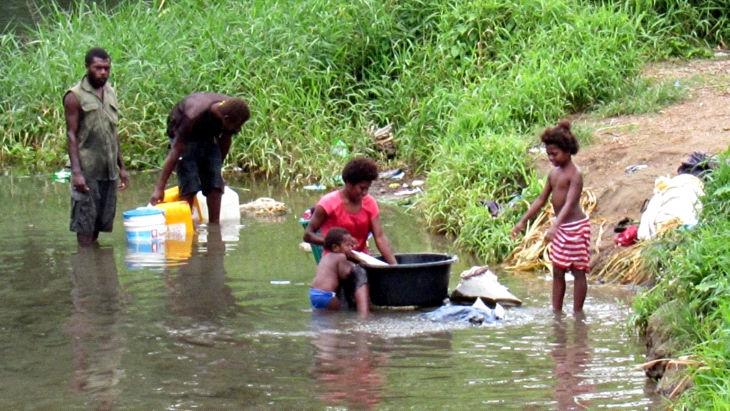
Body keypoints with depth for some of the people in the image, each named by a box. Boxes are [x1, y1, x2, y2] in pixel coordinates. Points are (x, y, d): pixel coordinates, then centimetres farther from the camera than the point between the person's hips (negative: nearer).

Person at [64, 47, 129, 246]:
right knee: (85, 224, -4)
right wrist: (76, 172, -18)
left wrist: (121, 166, 16)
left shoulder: (110, 93, 13)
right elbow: (71, 135, -10)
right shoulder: (75, 96, -6)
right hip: (87, 171, -6)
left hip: (109, 170, 6)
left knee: (100, 221, 8)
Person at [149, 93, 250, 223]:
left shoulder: (231, 111, -24)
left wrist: (218, 167, 11)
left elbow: (225, 141, -2)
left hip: (208, 135, 5)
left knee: (215, 184, -5)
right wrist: (159, 188, -33)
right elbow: (175, 152, -35)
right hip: (183, 134, -5)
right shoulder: (195, 116, -40)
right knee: (190, 185, -18)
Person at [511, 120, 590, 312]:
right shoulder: (554, 173, 8)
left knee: (578, 271, 0)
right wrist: (523, 221, 10)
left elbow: (569, 204, -27)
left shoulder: (575, 175, -17)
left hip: (575, 227, -9)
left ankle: (577, 313, 5)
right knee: (557, 272, 10)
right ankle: (556, 312, 16)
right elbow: (541, 199, 14)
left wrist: (554, 227, -38)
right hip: (560, 227, 9)